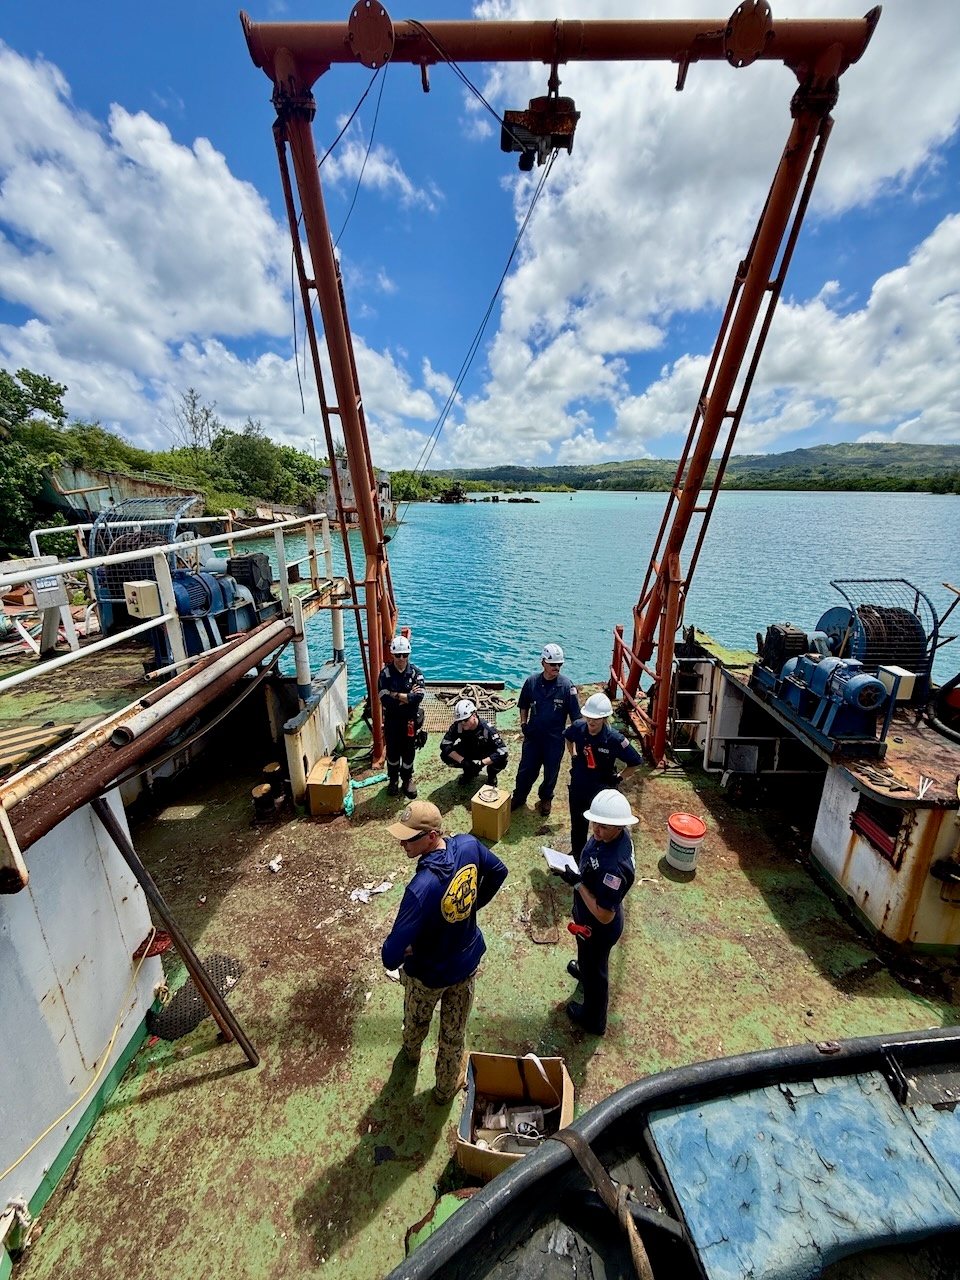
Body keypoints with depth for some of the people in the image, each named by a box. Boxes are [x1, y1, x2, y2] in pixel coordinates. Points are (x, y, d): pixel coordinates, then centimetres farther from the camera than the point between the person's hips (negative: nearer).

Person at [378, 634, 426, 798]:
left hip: (410, 720, 0)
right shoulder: (385, 674, -12)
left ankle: (407, 780, 35)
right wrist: (407, 696, -20)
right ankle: (393, 780, 38)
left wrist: (396, 695, -21)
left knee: (409, 752, 13)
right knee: (392, 752, 16)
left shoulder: (416, 672, -11)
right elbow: (385, 700, -21)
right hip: (391, 720, 0)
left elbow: (418, 697, -24)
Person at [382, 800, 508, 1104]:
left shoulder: (422, 887, -42)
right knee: (454, 1033, 29)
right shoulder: (469, 845, -26)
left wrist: (394, 955, -12)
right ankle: (446, 1088, 54)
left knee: (416, 1020, 33)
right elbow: (498, 872, -4)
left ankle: (412, 1050, 64)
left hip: (428, 972, -3)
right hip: (467, 961, 3)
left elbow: (391, 956, -36)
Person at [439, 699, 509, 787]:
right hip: (467, 752, 3)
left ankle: (491, 775, 4)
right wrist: (462, 761, -34)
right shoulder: (457, 726, -25)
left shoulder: (487, 729, -33)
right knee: (445, 756, -21)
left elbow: (502, 751, -38)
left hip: (485, 755, -3)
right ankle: (469, 771, 8)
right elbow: (444, 745, -24)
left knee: (501, 760, -35)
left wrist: (481, 763, -45)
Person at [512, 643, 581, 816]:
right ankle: (519, 797, 37)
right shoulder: (531, 682, -10)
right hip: (533, 735, 1)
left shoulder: (566, 686, -15)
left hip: (555, 738, -1)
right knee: (526, 769, 14)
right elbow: (524, 705, 7)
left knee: (551, 772, 17)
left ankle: (546, 799, 43)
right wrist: (523, 723, -3)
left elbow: (575, 716, -8)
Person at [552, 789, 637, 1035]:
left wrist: (577, 883, -32)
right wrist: (578, 875, -11)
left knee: (594, 970, 23)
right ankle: (584, 970, 69)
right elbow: (592, 867, 3)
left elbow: (604, 915, -33)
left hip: (599, 928, -7)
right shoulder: (613, 834, -18)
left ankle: (593, 1019, 50)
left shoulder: (614, 866, -44)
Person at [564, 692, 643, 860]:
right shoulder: (578, 727, -18)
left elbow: (636, 762, -14)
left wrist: (619, 778, -10)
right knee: (577, 822, 24)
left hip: (601, 789, -4)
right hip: (578, 785, 4)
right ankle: (576, 852, 49)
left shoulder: (614, 739, -28)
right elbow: (568, 737, 9)